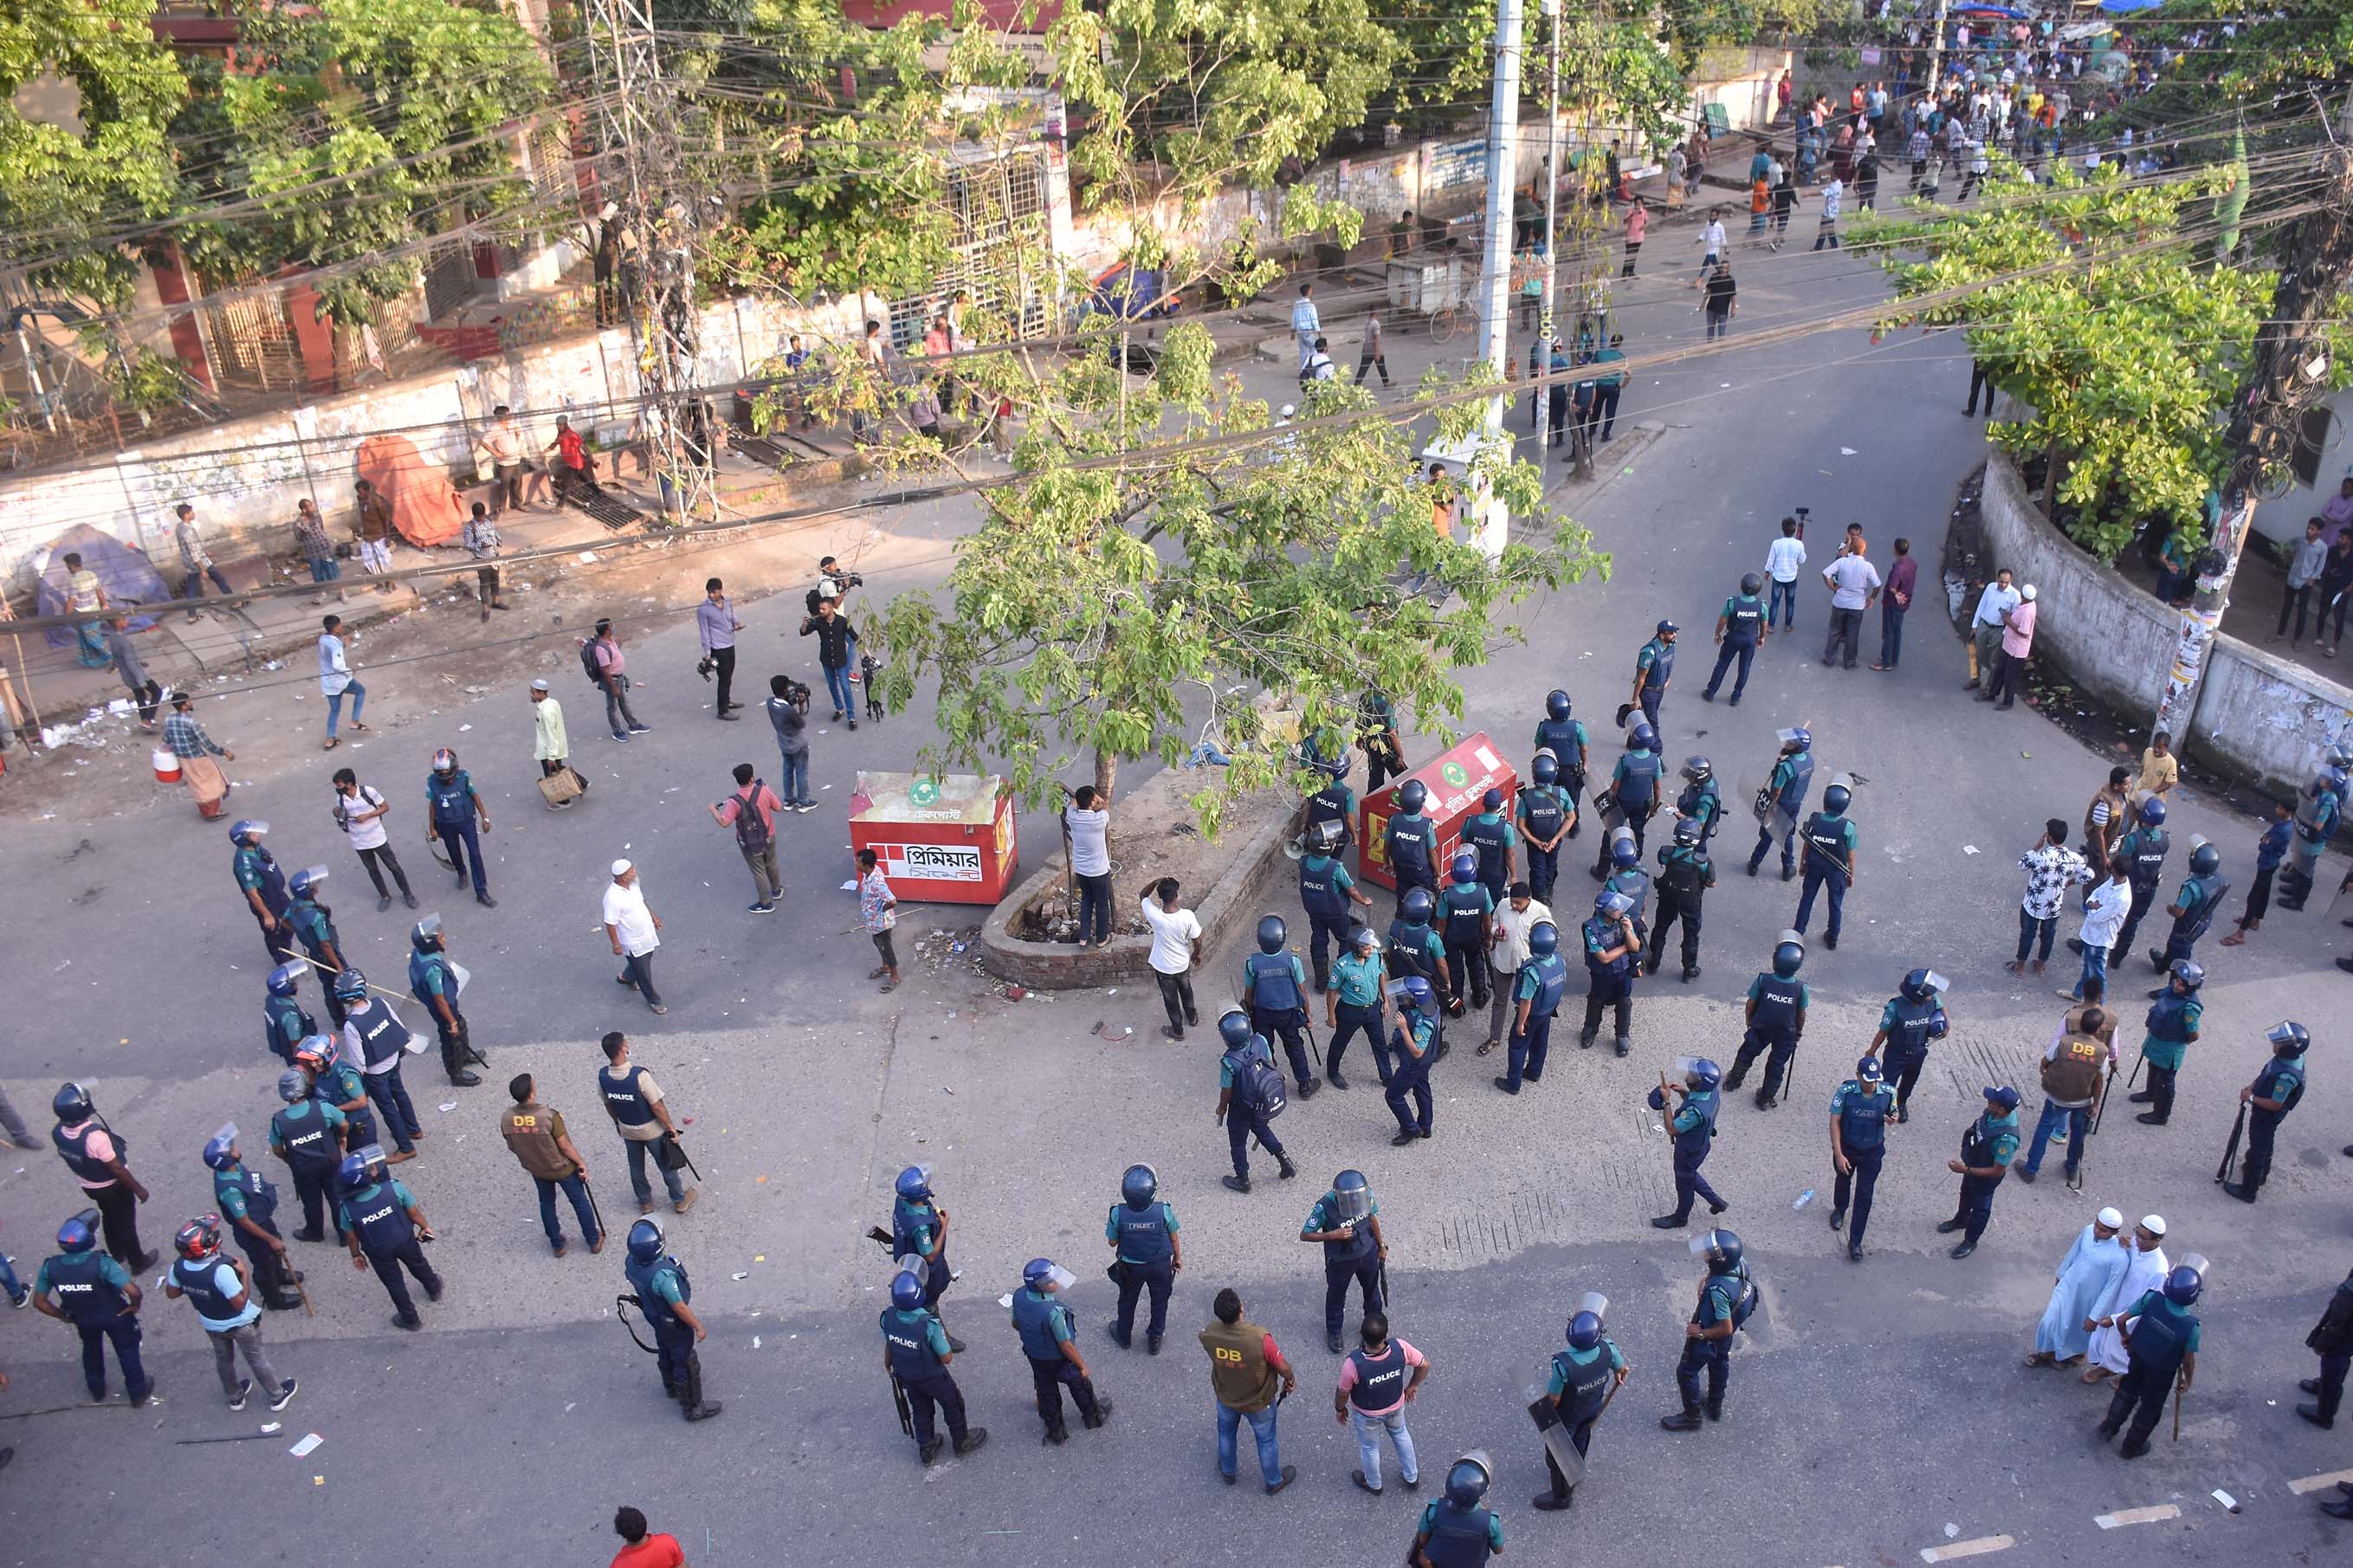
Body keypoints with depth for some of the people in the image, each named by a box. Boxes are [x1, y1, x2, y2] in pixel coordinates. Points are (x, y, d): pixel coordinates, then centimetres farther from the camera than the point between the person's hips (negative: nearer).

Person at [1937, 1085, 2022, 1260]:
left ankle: (1970, 1241, 46)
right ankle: (1960, 1220, 61)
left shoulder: (2006, 1138, -44)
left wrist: (1965, 1170, -29)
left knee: (1980, 1208, 21)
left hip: (1986, 1177, -7)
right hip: (1973, 1163, 7)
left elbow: (1998, 1171, -32)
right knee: (1966, 1194, 33)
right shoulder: (1993, 1112, -23)